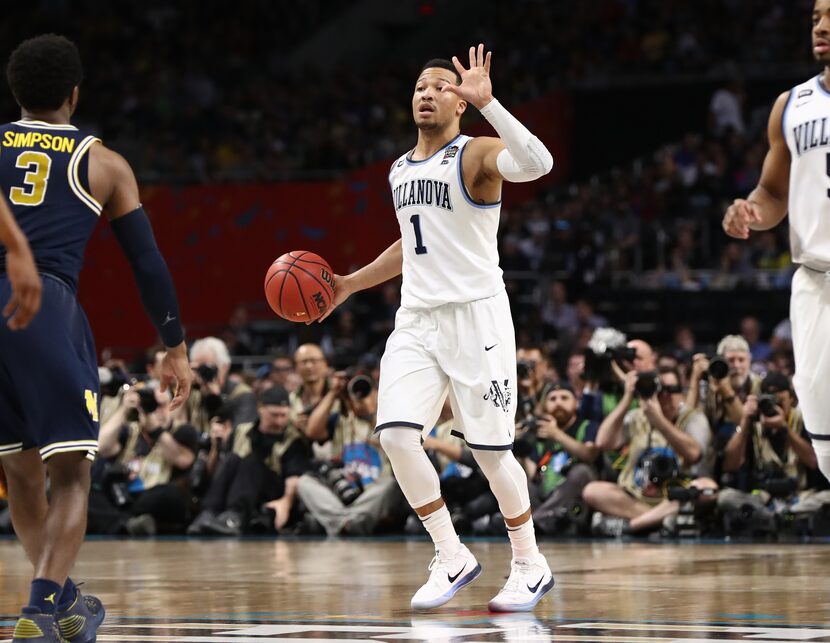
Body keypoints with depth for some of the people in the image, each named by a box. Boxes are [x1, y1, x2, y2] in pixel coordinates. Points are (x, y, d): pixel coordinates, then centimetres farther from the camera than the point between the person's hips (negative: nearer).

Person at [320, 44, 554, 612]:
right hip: (416, 318, 7)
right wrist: (349, 285, 26)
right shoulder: (401, 170, 15)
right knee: (396, 435, -10)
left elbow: (537, 163, -32)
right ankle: (453, 559, 3)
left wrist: (487, 102, -36)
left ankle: (531, 566, 15)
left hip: (476, 315, -6)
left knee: (490, 450, -3)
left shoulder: (476, 155, -9)